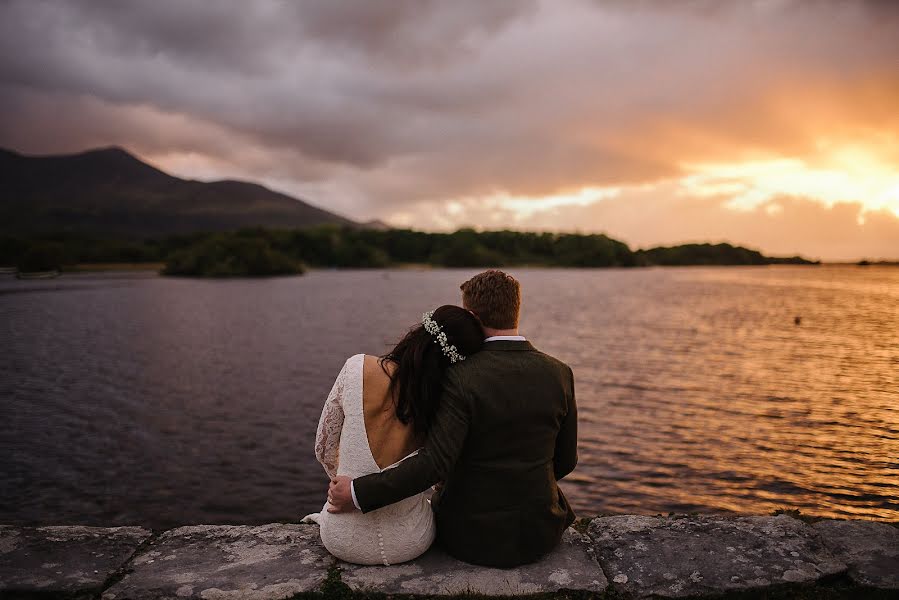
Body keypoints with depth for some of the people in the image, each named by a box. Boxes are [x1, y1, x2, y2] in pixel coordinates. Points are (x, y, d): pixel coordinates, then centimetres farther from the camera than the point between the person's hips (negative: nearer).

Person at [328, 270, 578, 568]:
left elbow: (435, 462, -28)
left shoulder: (462, 378, -22)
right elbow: (565, 461, 1)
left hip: (472, 539, -3)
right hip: (540, 535, 3)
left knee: (436, 506, 32)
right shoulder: (559, 374, -9)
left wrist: (359, 493, -22)